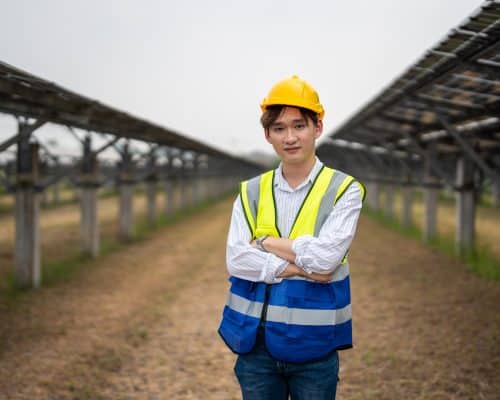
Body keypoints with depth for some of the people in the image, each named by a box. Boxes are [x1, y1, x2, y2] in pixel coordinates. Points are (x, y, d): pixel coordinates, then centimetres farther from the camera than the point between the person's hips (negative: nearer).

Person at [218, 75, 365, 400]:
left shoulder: (344, 190, -4)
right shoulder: (251, 192, 6)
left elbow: (325, 257, -18)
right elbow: (236, 260, -8)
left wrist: (264, 242, -9)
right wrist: (300, 268, -16)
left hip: (314, 347, -2)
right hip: (256, 342, 3)